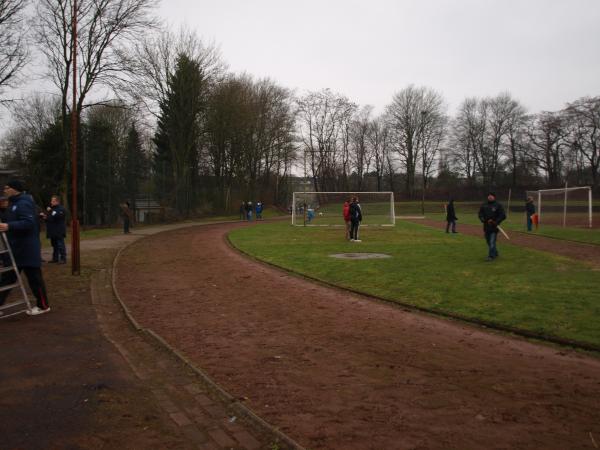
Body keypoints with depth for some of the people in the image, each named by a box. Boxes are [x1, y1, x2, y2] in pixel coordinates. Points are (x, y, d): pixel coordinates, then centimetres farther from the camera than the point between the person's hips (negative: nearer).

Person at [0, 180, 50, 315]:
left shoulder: (23, 204, -17)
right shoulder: (14, 203, 16)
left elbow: (28, 223, -30)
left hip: (27, 249, -11)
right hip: (16, 249, 11)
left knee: (34, 277, 0)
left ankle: (43, 306, 11)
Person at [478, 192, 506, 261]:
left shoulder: (498, 205, -2)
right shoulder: (484, 205, 11)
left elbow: (503, 216, -5)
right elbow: (480, 214, 11)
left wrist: (496, 222, -15)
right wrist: (483, 219, -10)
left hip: (494, 227, -5)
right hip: (486, 227, 5)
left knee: (492, 242, -11)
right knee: (489, 242, 14)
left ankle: (491, 256, -7)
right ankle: (495, 253, 33)